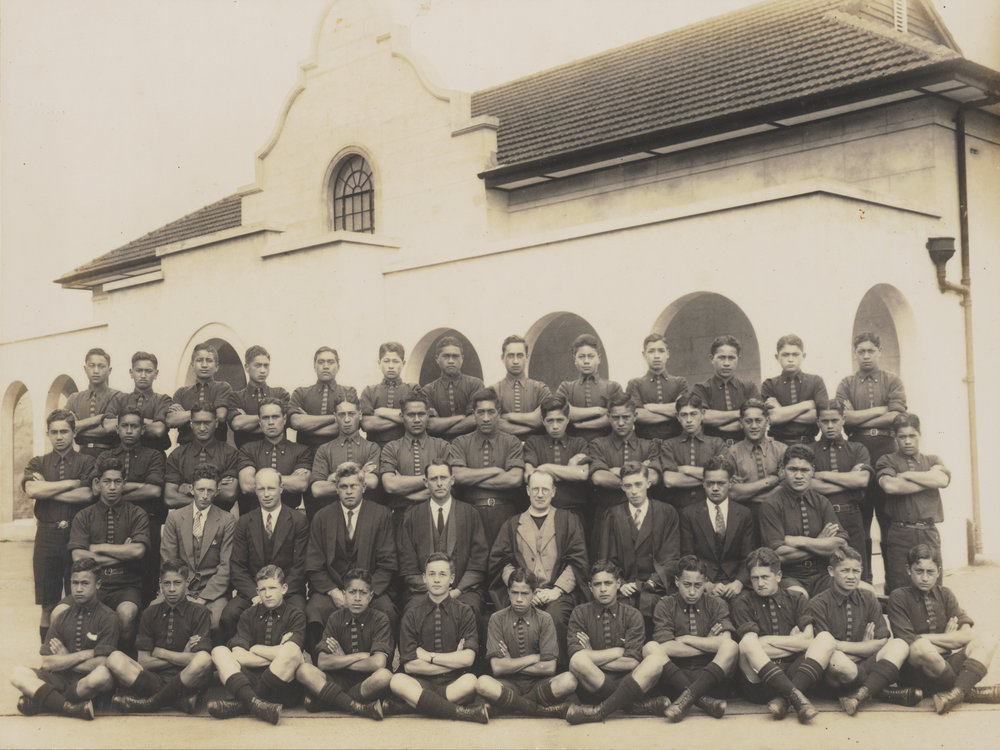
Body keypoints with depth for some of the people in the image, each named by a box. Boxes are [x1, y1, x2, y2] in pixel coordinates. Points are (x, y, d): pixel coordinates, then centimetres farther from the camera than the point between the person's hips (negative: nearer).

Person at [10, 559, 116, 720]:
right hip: (60, 679, 4)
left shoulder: (107, 618, -2)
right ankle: (70, 707, -31)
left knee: (102, 675, -38)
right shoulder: (62, 618, 11)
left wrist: (65, 660, -2)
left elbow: (102, 664, -11)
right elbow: (47, 663, 1)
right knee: (18, 673, -17)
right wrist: (84, 655, -8)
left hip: (88, 682, -4)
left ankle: (40, 701, -22)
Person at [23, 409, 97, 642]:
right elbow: (31, 489, -9)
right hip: (47, 537, 2)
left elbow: (88, 495, -11)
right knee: (48, 606, 5)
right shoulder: (38, 463, 12)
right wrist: (73, 483, -8)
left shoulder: (87, 462, 6)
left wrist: (46, 489, -6)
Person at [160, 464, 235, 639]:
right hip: (180, 587, 2)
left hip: (213, 589, -2)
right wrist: (184, 596, -8)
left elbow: (225, 566, -2)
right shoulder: (175, 517, 10)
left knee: (216, 619, -33)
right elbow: (167, 562, 7)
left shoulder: (227, 520, 3)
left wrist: (203, 598, -13)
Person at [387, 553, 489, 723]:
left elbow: (468, 658, -7)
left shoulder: (464, 612, 7)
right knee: (397, 681, -32)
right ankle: (463, 713, -34)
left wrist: (428, 656, -7)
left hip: (453, 683, -1)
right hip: (422, 683, 1)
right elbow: (409, 665, -4)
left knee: (470, 681, -34)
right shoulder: (412, 613, 5)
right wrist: (453, 661, -5)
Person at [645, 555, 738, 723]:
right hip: (676, 675, 0)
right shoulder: (665, 606, 6)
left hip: (712, 676, 0)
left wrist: (685, 639, -4)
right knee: (650, 648, -26)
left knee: (731, 647, -27)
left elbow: (725, 643, -10)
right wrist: (708, 644, -4)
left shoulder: (716, 604, 9)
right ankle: (703, 701, -39)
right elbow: (666, 648, -10)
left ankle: (687, 697, -39)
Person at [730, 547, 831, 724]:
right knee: (747, 644, -31)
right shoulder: (742, 603, 8)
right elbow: (750, 643, -8)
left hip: (793, 673, 3)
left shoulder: (795, 598, 16)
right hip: (759, 680, -2)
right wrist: (793, 642, -3)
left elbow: (808, 640, 1)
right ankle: (796, 696, -43)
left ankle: (783, 697, -37)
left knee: (826, 638, -18)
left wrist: (768, 641, -2)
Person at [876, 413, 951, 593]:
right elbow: (889, 486, -14)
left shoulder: (933, 461, 17)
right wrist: (929, 479, -3)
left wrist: (906, 475, -3)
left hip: (928, 533, 3)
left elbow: (943, 480, -5)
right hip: (899, 536, -3)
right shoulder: (887, 461, 8)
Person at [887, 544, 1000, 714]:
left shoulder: (945, 595, 13)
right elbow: (909, 645, -13)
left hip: (945, 665, 6)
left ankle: (956, 693, -39)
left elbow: (966, 635, -1)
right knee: (921, 648, -38)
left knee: (985, 640, -15)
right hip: (914, 672, -6)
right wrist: (948, 640, -5)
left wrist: (927, 638, -9)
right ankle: (968, 692, -19)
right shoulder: (898, 598, -2)